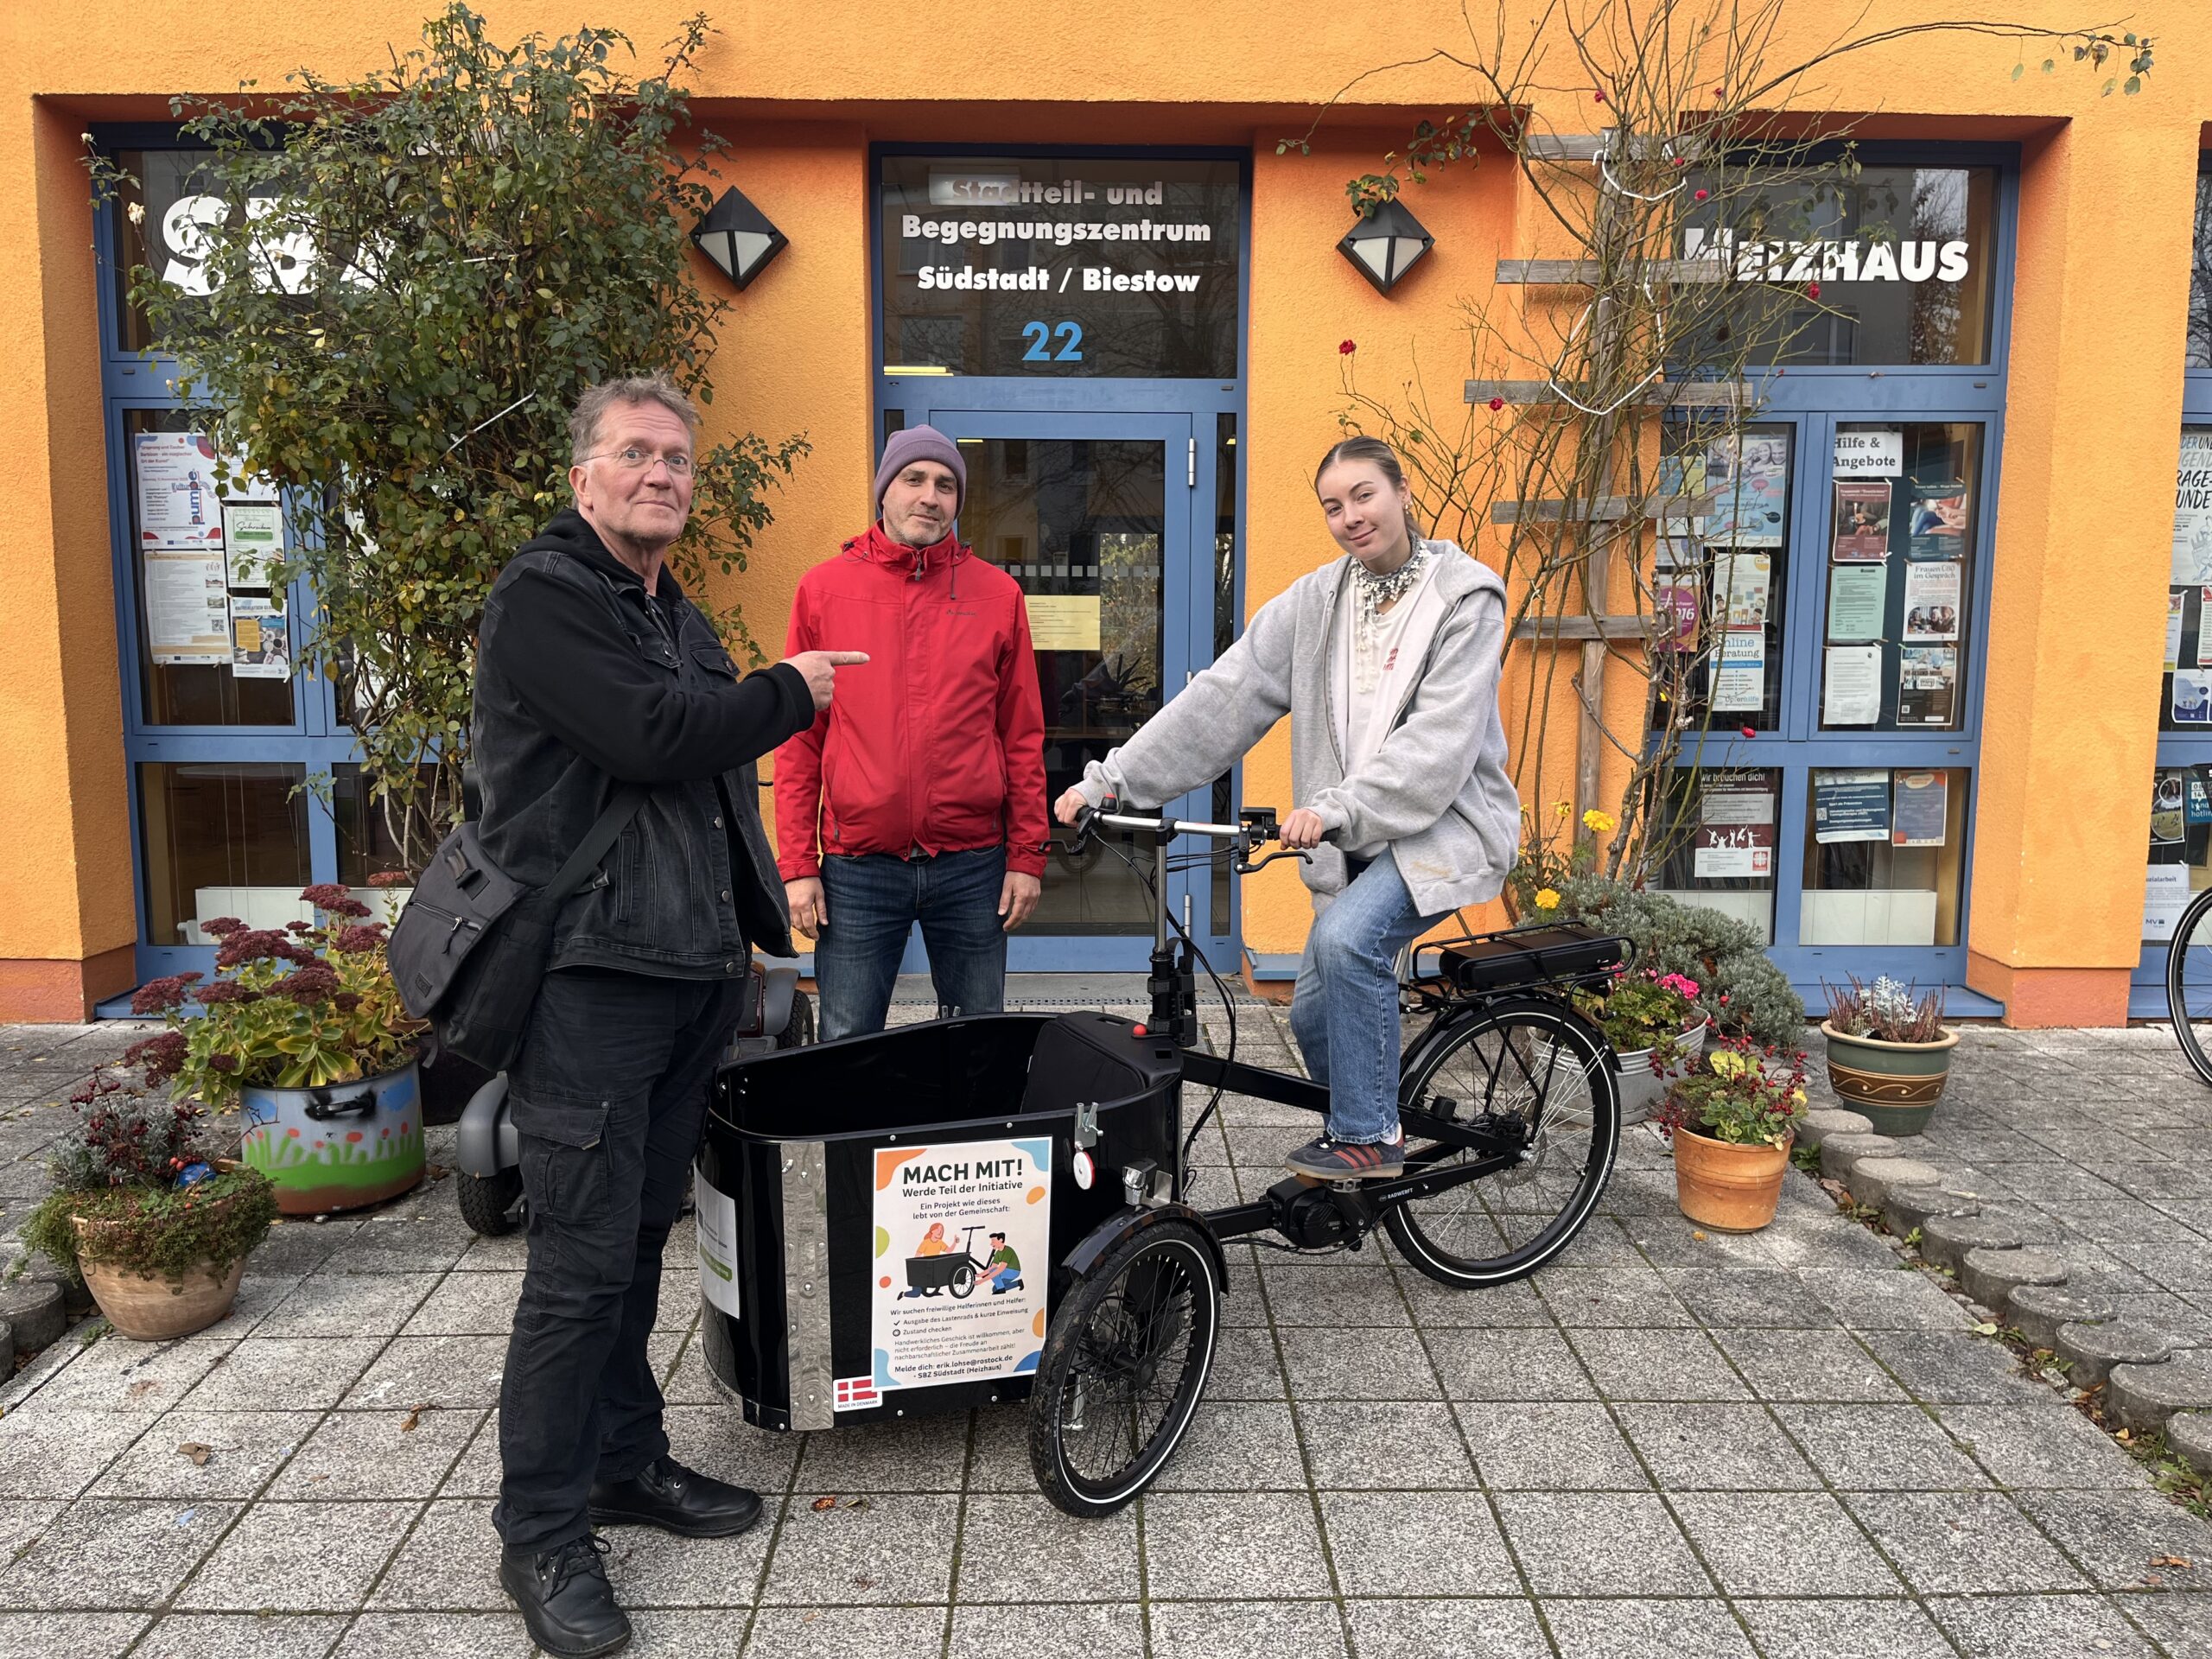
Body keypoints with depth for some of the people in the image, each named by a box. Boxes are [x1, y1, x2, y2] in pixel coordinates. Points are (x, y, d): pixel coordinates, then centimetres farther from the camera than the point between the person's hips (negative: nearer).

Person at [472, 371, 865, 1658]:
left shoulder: (680, 619, 20)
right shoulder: (544, 596, -8)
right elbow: (653, 738, -22)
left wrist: (747, 929, 20)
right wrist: (789, 695, -6)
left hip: (690, 973, 8)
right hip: (588, 978, -8)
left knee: (642, 1236, 17)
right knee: (584, 1260, -3)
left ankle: (628, 1458, 31)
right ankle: (544, 1534, 12)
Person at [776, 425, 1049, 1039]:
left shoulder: (999, 594, 5)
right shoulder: (823, 589, 3)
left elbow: (1022, 737, 6)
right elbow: (798, 741, 3)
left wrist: (1027, 856, 1)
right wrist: (797, 865, -2)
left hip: (972, 865, 1)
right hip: (857, 867, -1)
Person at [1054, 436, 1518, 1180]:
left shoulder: (1467, 597, -11)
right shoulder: (1315, 600, 3)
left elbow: (1441, 737, -23)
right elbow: (1224, 697, -4)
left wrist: (1339, 806, -34)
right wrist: (1113, 779, -12)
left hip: (1444, 823, -6)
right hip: (1355, 841, 6)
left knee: (1348, 937, -30)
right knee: (1313, 1016, 7)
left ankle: (1370, 1137, -12)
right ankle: (1355, 1136, 34)